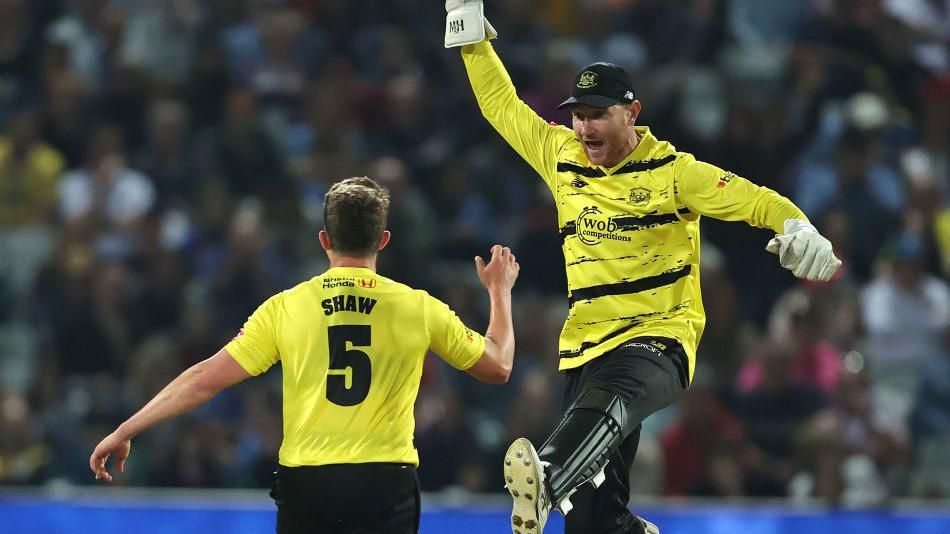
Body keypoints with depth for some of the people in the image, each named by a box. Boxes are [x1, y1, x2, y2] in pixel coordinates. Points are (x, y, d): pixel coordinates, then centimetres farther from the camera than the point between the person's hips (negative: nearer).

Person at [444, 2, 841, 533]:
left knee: (609, 397, -41)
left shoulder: (671, 170, -1)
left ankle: (545, 482, -66)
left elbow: (751, 199, -6)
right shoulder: (562, 157, 12)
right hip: (586, 345, 5)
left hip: (660, 337, -5)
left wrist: (798, 229, -26)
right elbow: (502, 104, 21)